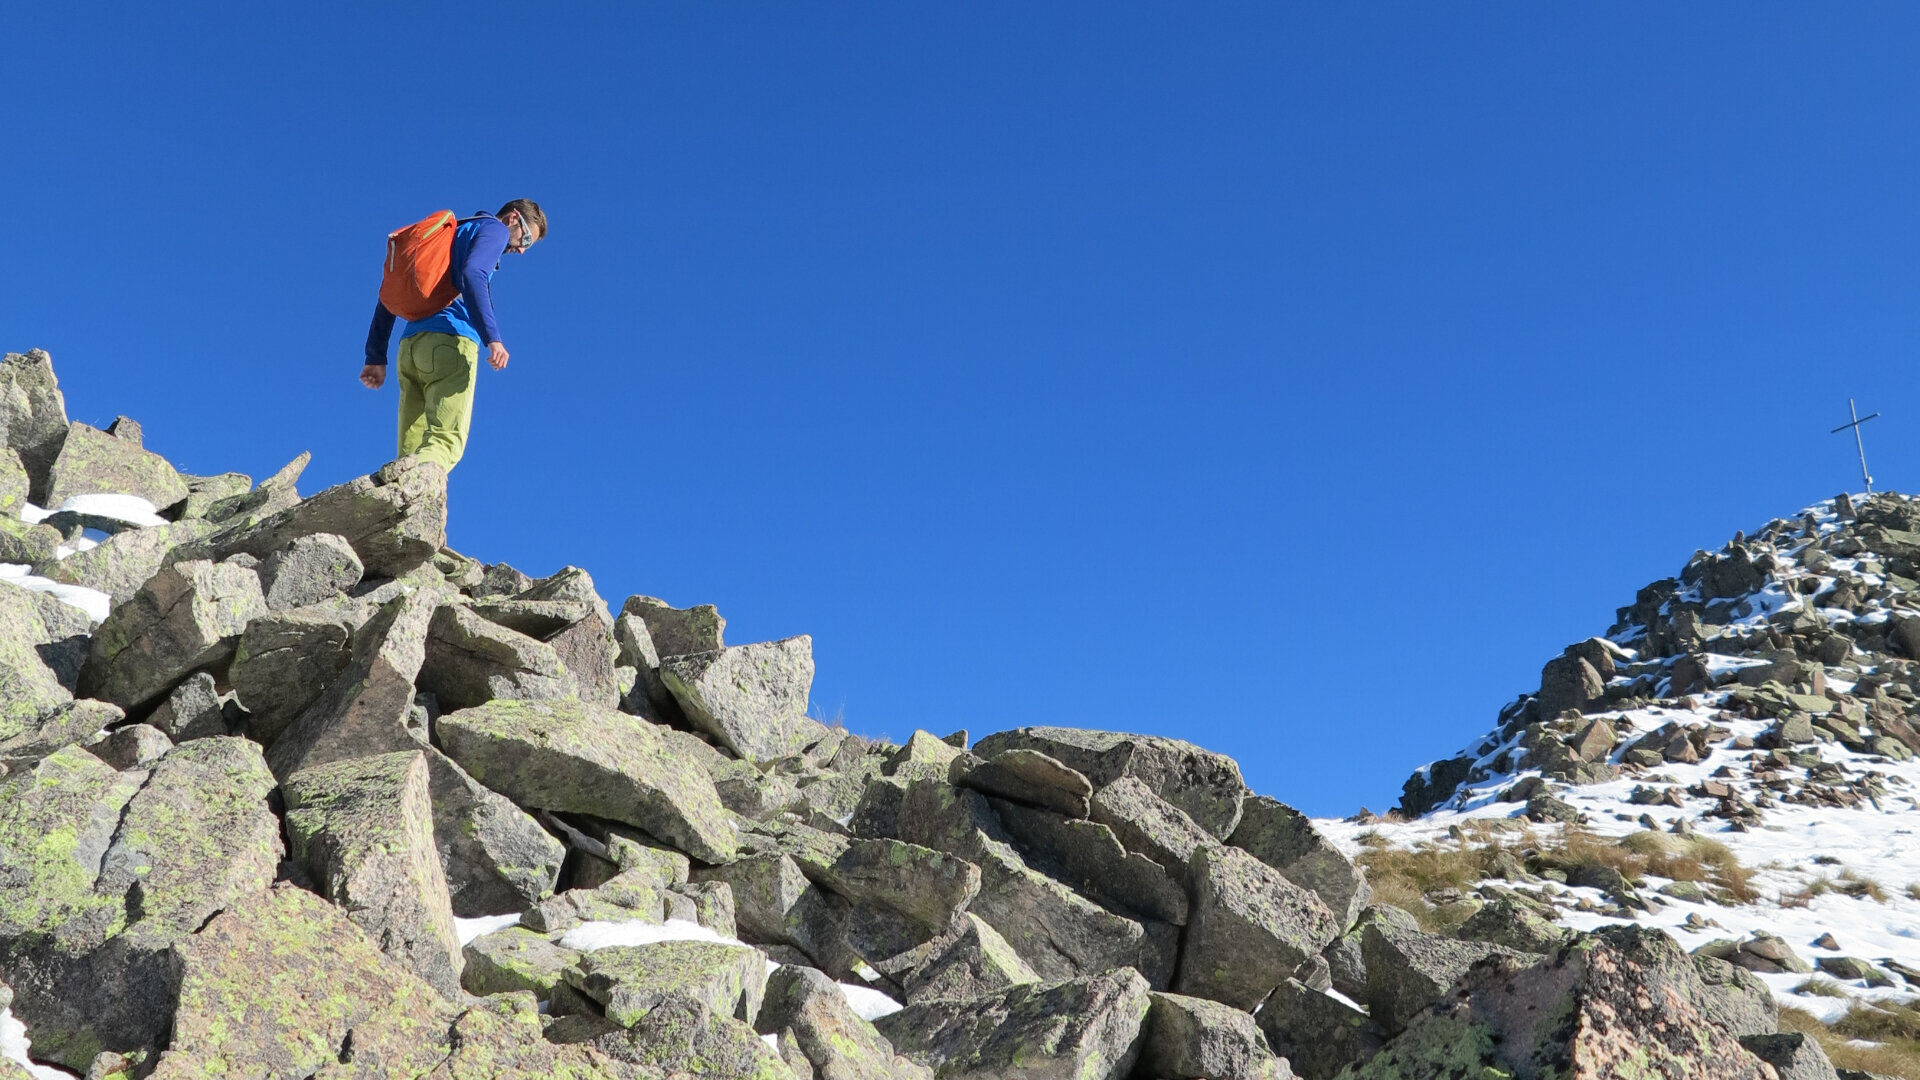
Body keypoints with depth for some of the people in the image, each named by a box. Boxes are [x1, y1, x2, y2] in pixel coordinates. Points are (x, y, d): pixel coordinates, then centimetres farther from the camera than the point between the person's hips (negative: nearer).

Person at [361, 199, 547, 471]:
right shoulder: (493, 228, 9)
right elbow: (472, 275, -14)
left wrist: (376, 356, 22)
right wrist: (492, 337, -20)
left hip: (410, 346, 8)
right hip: (450, 342, -7)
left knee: (413, 452, -1)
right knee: (445, 441, -17)